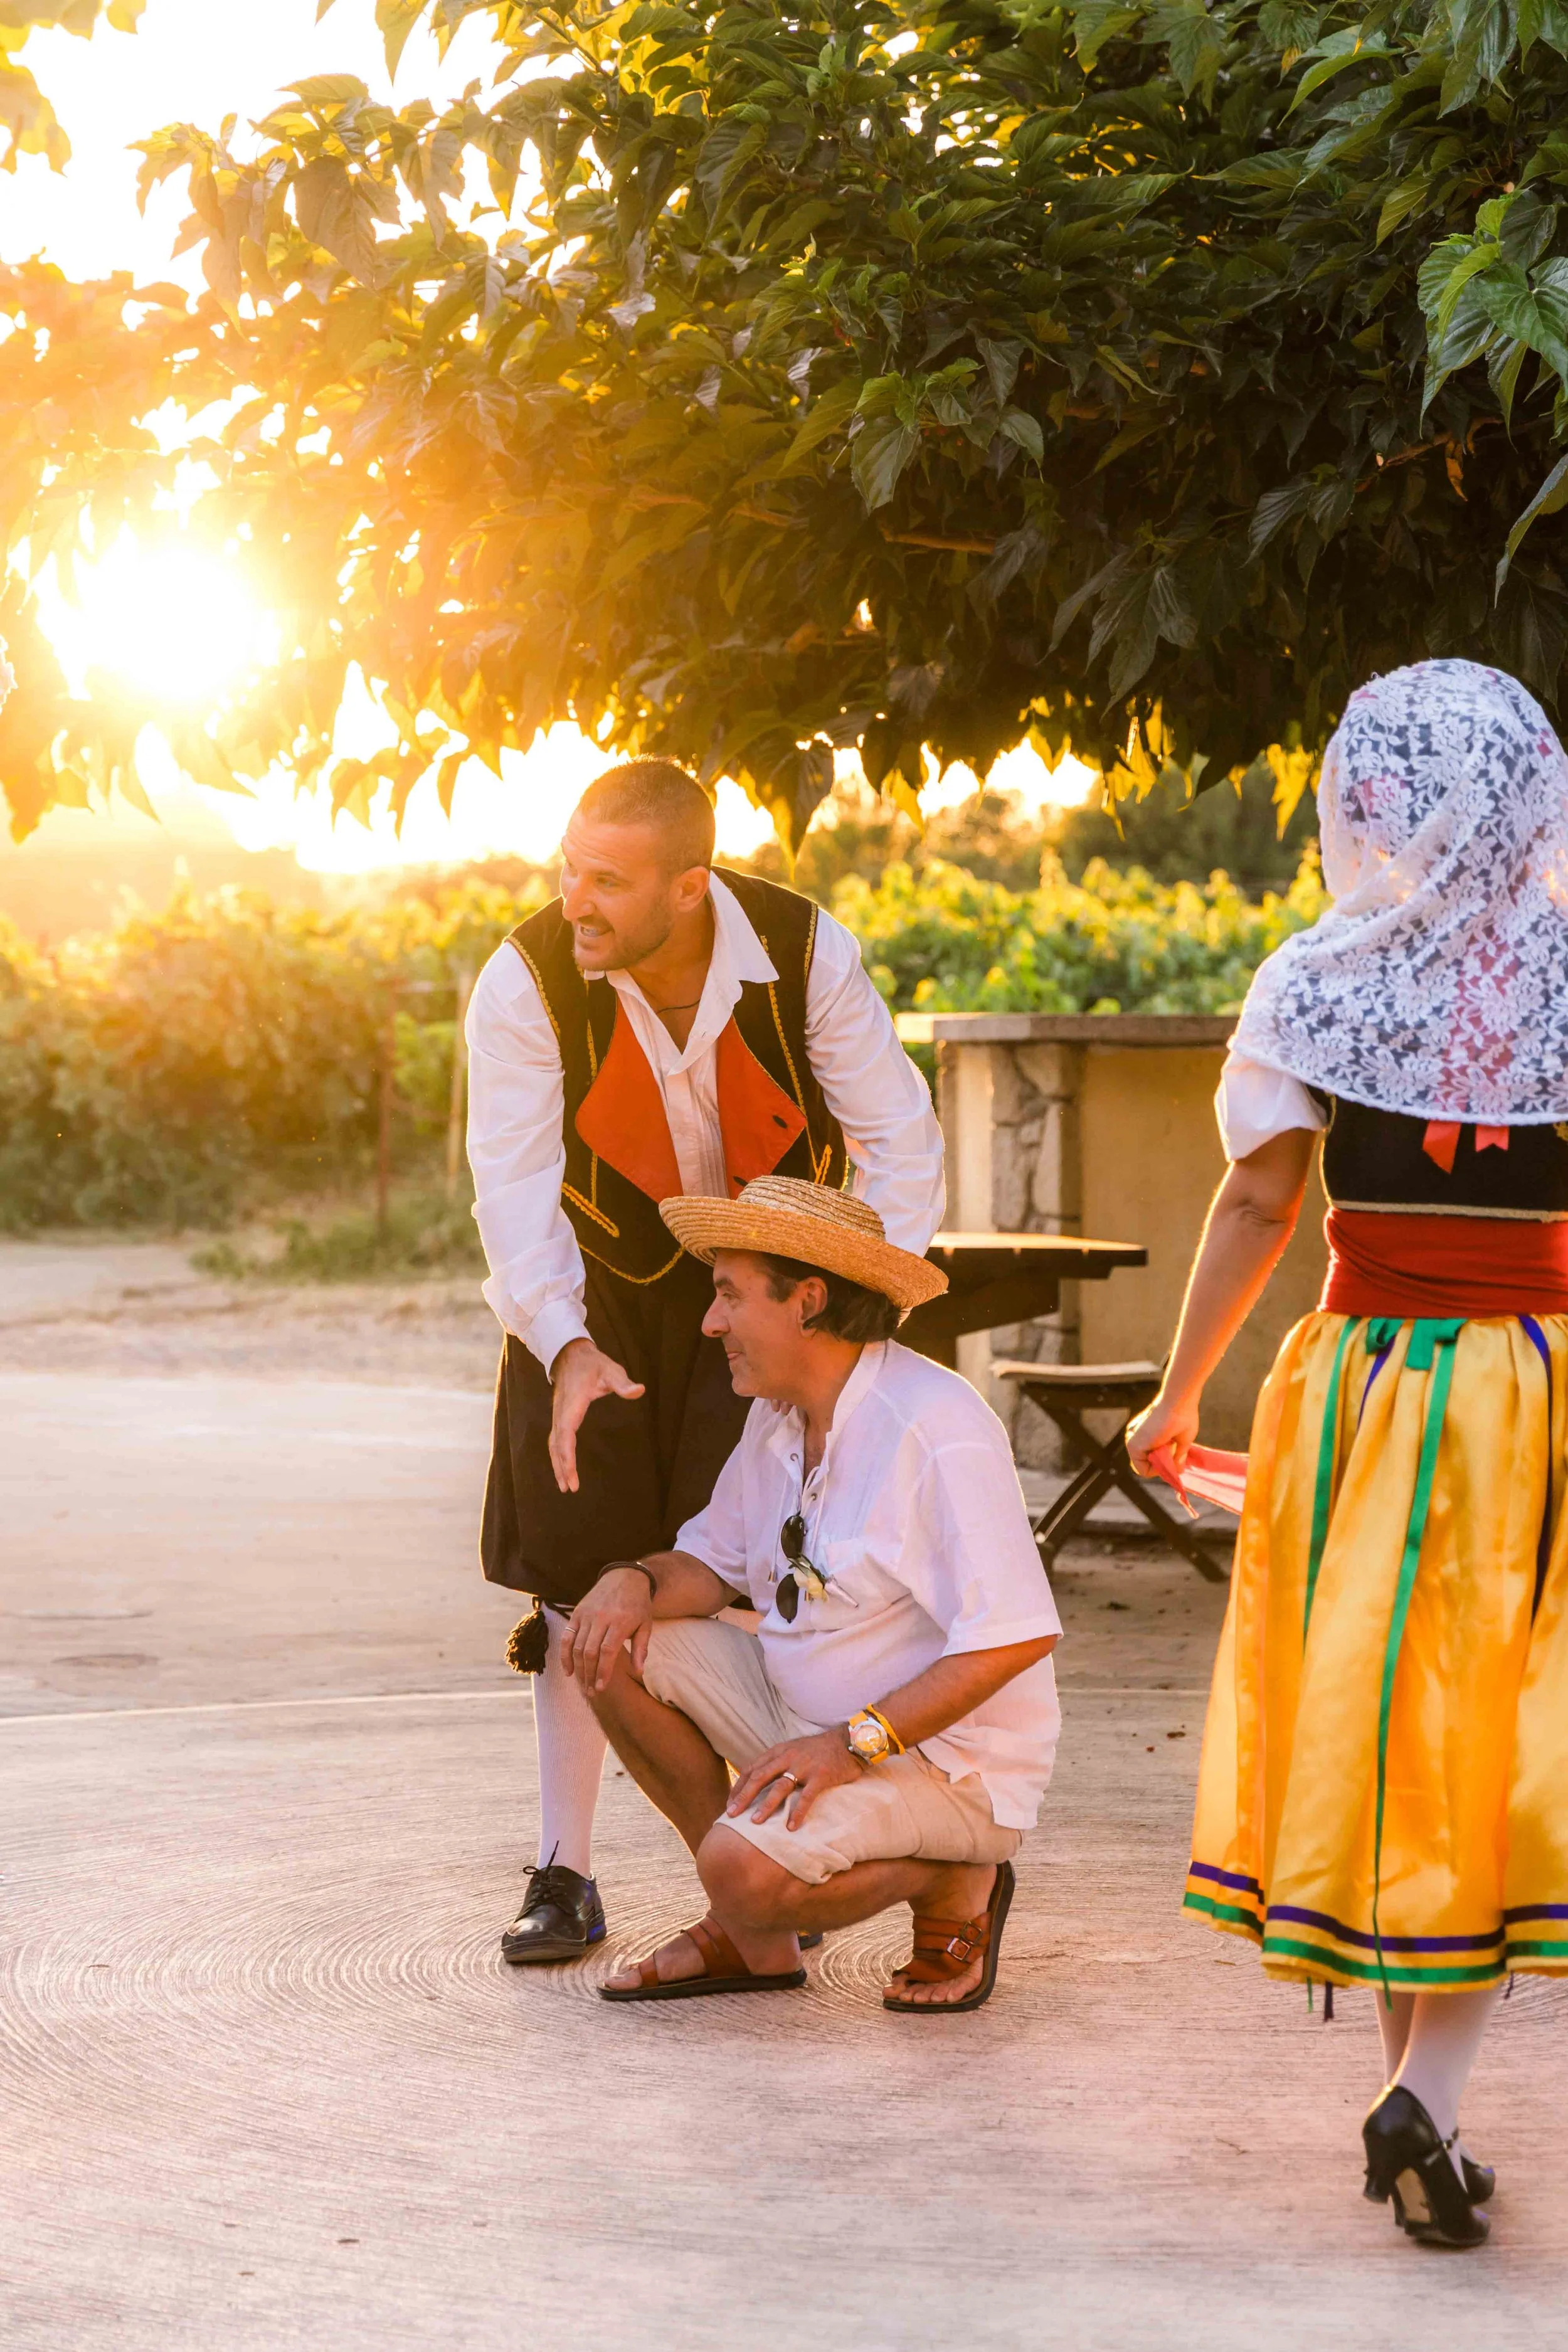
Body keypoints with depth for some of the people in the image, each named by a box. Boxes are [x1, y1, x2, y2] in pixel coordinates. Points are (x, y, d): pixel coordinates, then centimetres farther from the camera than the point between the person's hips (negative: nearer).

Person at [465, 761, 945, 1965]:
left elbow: (901, 1150, -15)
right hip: (600, 1289, 1)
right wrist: (566, 1347, -35)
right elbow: (514, 1186, -21)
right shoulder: (528, 981, -22)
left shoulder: (809, 957, -22)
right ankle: (565, 1875, 8)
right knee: (578, 1565, -3)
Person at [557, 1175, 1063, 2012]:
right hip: (811, 1718, 9)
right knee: (614, 1647, -2)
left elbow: (1017, 1634, -28)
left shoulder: (933, 1427, -23)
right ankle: (752, 1939, 5)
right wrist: (635, 1581, -9)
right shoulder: (779, 1415, 5)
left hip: (937, 1752, -9)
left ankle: (958, 1886, 0)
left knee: (748, 1871, -31)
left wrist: (855, 1743, -31)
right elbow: (715, 1565, 15)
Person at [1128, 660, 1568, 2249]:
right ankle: (1427, 2092, -8)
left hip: (1362, 1384, 1)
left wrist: (1178, 1394, 10)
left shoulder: (1316, 984, -4)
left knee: (1373, 1720, 13)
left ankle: (1409, 2078, 20)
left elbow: (1258, 1199, -1)